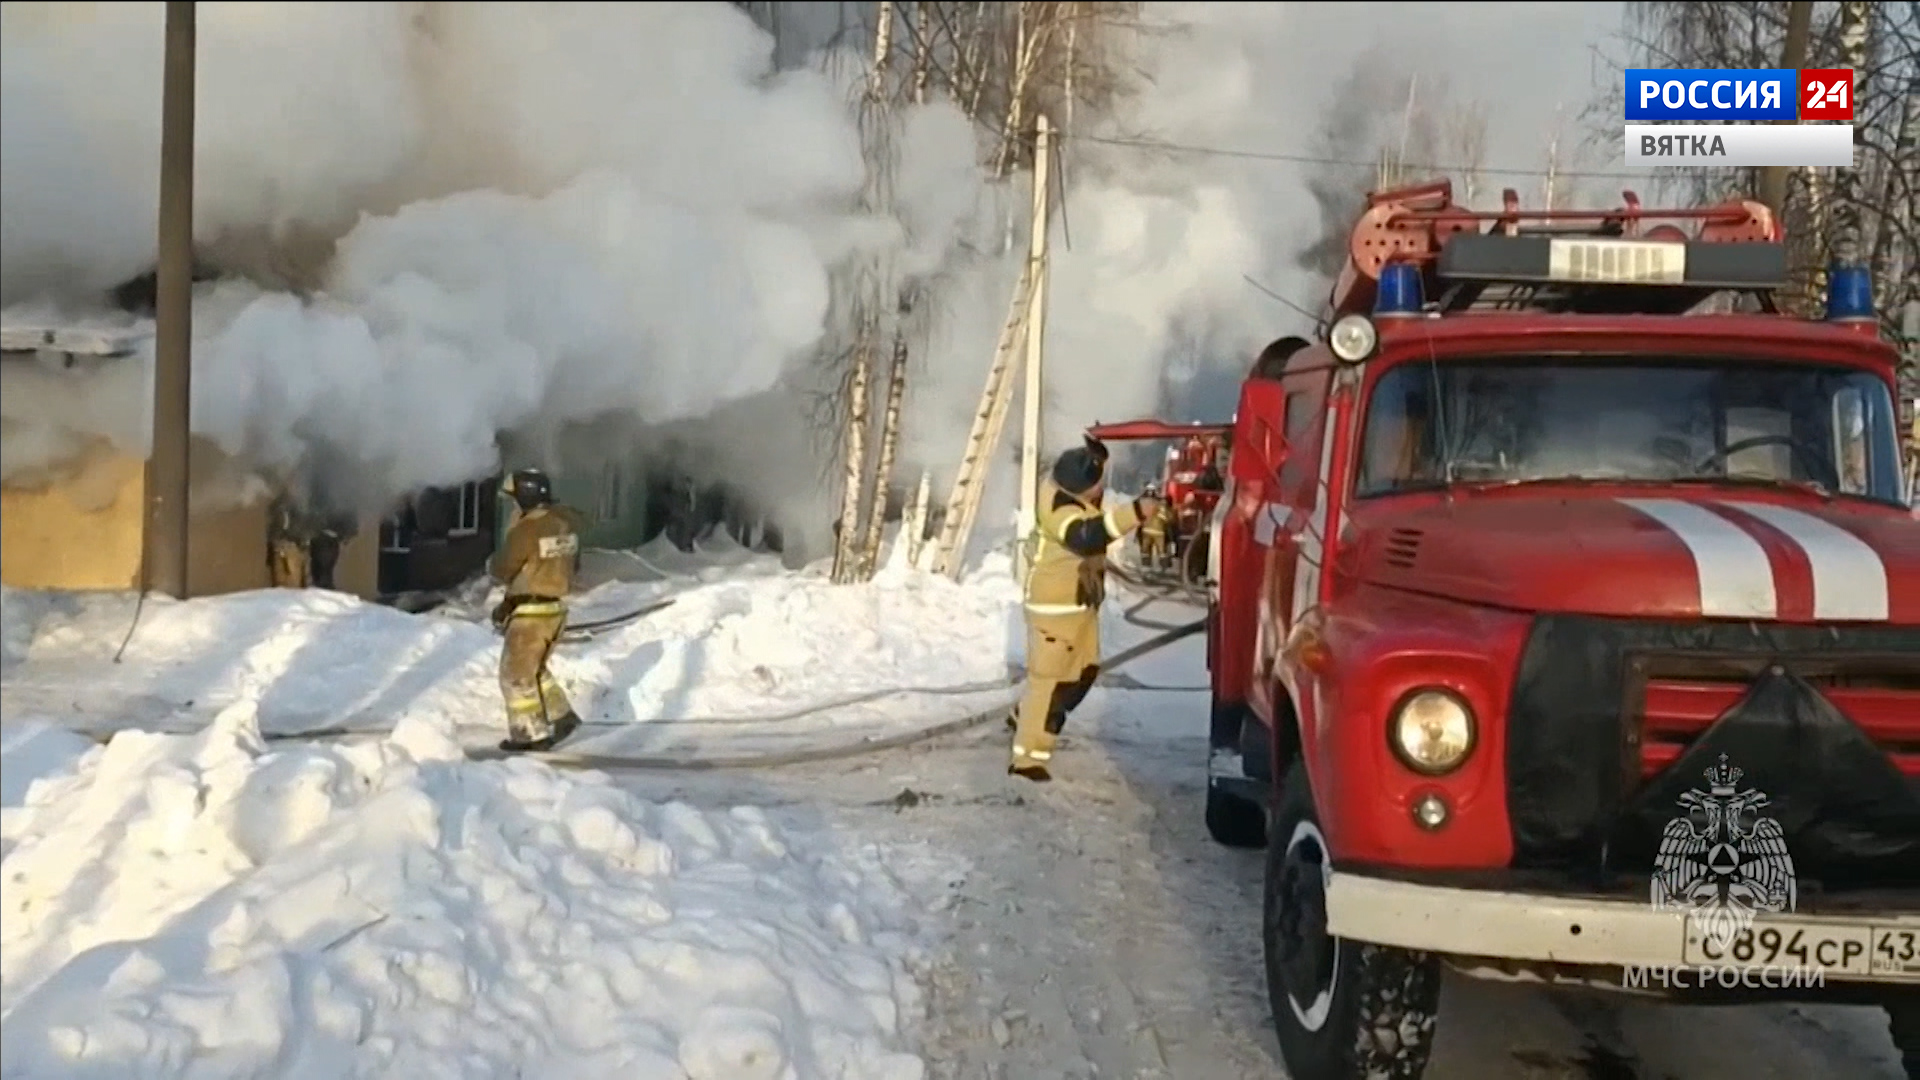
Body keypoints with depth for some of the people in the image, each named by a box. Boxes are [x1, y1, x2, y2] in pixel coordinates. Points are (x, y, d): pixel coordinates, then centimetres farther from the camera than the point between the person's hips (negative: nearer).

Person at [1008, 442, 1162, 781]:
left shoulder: (1077, 493, 1)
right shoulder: (1058, 504, -27)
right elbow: (1086, 536, -46)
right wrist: (1135, 512, -52)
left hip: (1080, 602, 10)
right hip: (1056, 604, -10)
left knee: (1084, 670, 20)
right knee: (1050, 677, -7)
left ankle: (1025, 719, 36)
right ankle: (1028, 758, -2)